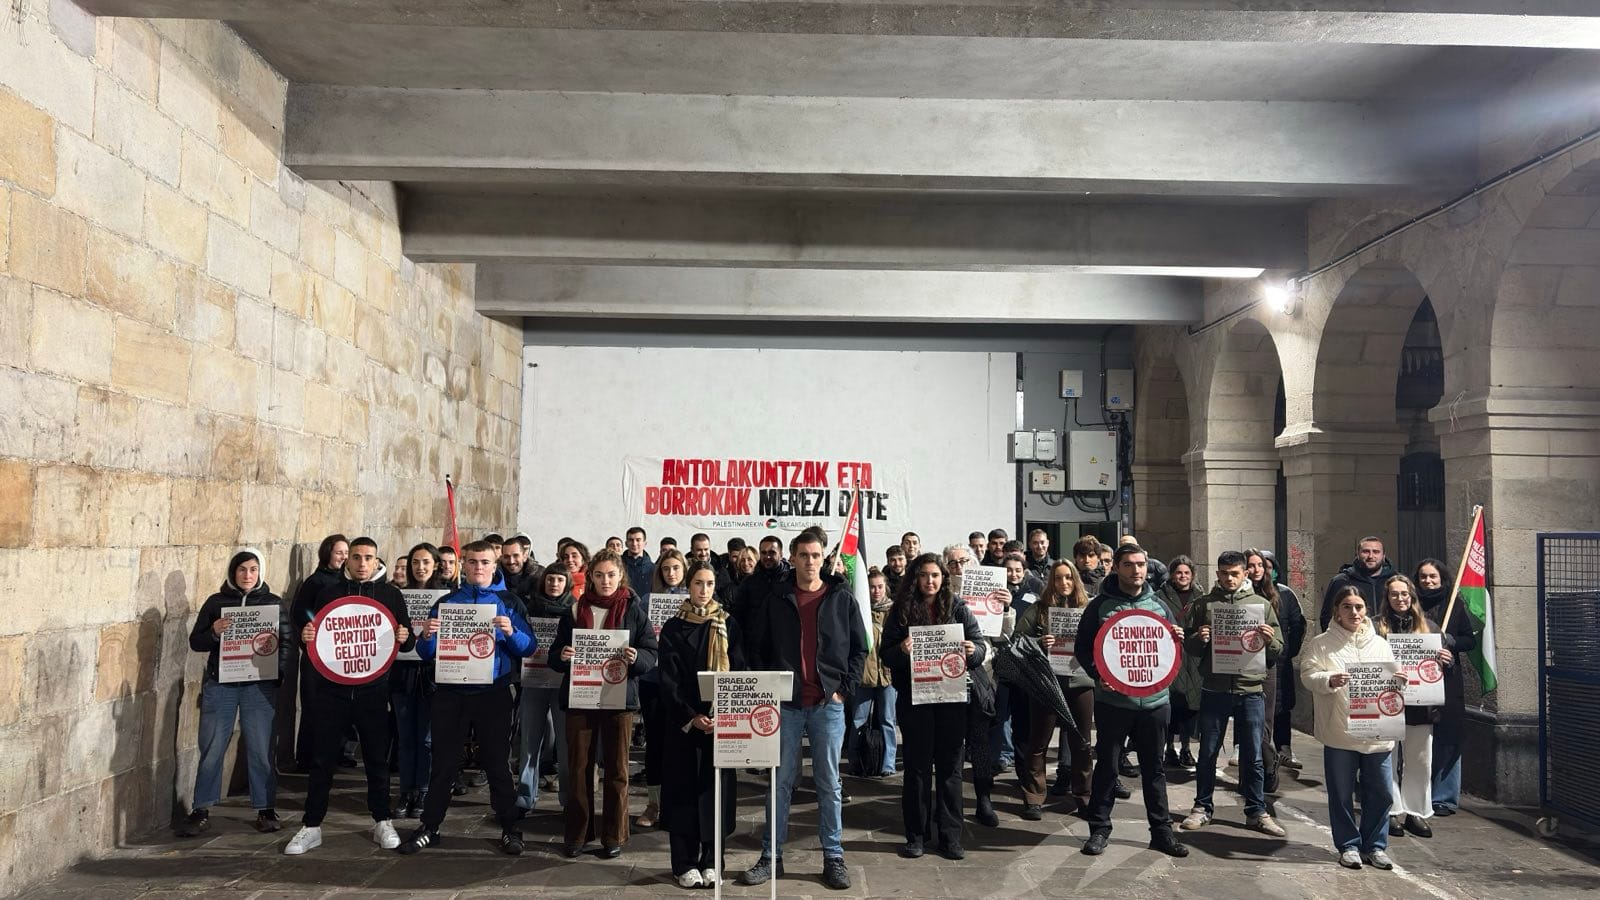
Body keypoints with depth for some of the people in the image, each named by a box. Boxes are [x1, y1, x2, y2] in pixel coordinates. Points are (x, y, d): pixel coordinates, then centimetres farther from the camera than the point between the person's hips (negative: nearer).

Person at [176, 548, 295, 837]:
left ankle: (266, 809, 12)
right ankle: (201, 811, 14)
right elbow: (195, 642, 7)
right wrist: (214, 633, -14)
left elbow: (287, 641, 5)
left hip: (259, 686, 0)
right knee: (211, 748, 1)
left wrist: (278, 671, -9)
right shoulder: (216, 602, 7)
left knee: (261, 748, 1)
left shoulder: (273, 603, 7)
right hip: (220, 685, 1)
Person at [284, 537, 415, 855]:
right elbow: (311, 641, 10)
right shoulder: (328, 593, 7)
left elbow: (407, 641, 7)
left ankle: (382, 822, 19)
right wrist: (305, 637, -12)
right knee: (322, 759, 5)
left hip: (373, 690, 0)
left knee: (377, 758, 7)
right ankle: (311, 827, 15)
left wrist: (405, 638, -15)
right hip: (331, 689, 1)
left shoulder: (390, 594, 6)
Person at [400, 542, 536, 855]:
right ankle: (429, 827, 20)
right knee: (444, 762, 9)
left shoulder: (508, 602, 4)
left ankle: (509, 829, 15)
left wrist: (511, 632, -20)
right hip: (451, 694, 2)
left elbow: (528, 647, -1)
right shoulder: (446, 602, 9)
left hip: (493, 694, -1)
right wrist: (427, 636, -14)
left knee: (497, 761, 5)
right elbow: (426, 653, 8)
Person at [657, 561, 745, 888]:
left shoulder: (728, 626, 5)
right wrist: (690, 717, -15)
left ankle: (710, 861, 13)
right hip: (682, 722, -1)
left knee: (715, 786, 3)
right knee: (684, 788, 2)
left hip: (721, 720, 1)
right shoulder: (673, 628, 2)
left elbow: (738, 674, -1)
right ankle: (685, 863, 10)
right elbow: (669, 680, -4)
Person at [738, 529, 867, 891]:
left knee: (829, 782, 7)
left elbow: (859, 648, 6)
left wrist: (844, 688, -3)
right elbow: (755, 647, 8)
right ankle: (772, 857, 15)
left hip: (828, 704, 0)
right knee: (780, 781, 6)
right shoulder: (775, 600, 4)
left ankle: (834, 857, 16)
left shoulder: (842, 599, 4)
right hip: (786, 703, 0)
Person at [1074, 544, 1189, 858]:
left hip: (1154, 700, 3)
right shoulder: (1100, 605, -2)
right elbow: (1082, 647, 0)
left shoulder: (1158, 605, 9)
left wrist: (1177, 639, -6)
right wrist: (1098, 674, -16)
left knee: (1154, 768, 11)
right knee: (1106, 766, 6)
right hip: (1112, 699, -3)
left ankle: (1162, 831, 21)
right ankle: (1099, 829, 17)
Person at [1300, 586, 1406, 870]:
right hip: (1339, 732, -3)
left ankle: (1375, 845, 22)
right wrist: (1329, 680, -27)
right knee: (1341, 793, 5)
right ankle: (1348, 845, 19)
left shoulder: (1380, 644, 13)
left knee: (1380, 792, 7)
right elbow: (1308, 675, -8)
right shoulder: (1320, 644, 1)